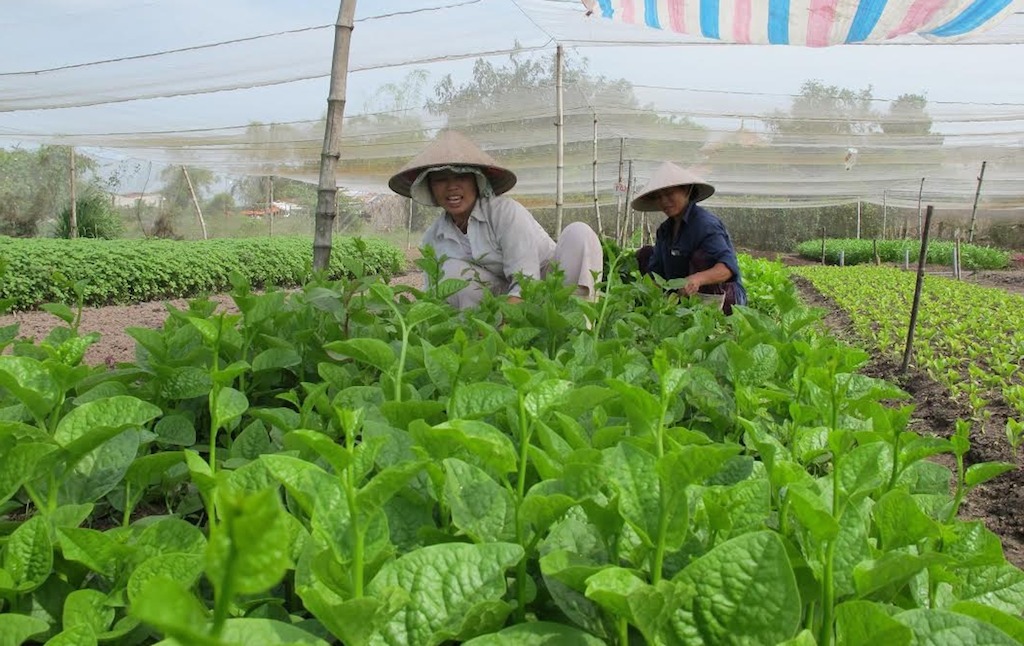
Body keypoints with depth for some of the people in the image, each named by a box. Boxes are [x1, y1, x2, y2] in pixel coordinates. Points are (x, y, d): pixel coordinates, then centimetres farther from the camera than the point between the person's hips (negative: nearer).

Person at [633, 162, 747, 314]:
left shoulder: (705, 223, -20)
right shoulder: (665, 230, 6)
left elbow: (728, 267, -32)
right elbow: (655, 271, 2)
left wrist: (699, 278, -51)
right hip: (684, 296, 8)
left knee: (701, 257, -34)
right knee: (645, 254, 6)